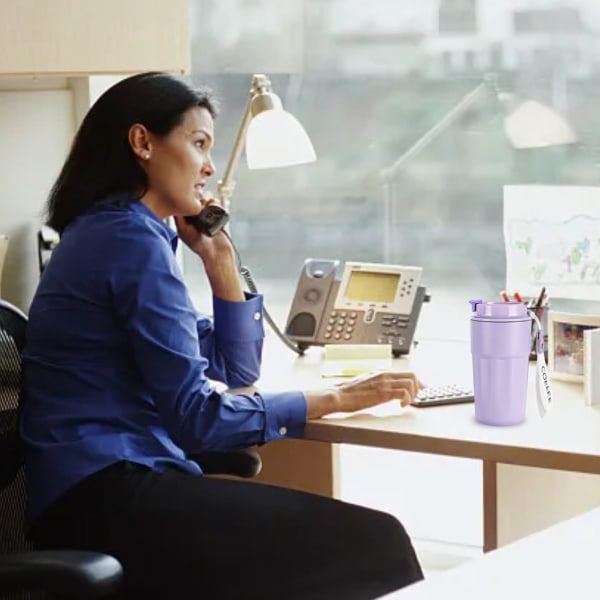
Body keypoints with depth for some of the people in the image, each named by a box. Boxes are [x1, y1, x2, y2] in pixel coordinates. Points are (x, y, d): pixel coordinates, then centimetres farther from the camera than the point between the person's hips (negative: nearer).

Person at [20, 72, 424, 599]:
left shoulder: (114, 233, 21)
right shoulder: (133, 239, -10)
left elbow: (237, 373, 24)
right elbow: (196, 414, -15)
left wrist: (219, 258, 14)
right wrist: (334, 398, -10)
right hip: (106, 497, -10)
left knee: (365, 535, -3)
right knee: (371, 544, -19)